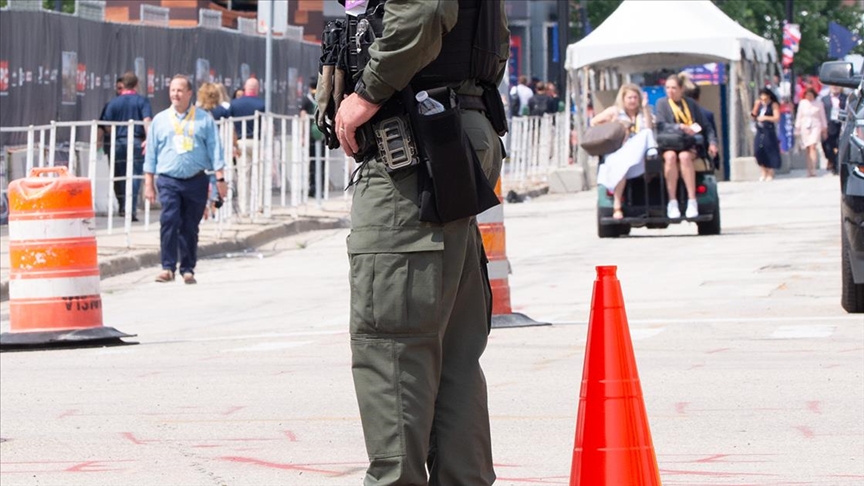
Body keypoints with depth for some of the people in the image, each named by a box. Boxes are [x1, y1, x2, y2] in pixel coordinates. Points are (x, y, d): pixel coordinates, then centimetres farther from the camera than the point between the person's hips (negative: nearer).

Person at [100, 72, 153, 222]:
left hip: (118, 142, 2)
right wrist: (148, 138, -19)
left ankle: (122, 207, 18)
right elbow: (147, 120, -12)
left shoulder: (113, 103, 6)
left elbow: (106, 125, 1)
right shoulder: (142, 101, 2)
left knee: (119, 177, 13)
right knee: (134, 177, -2)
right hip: (137, 142, -2)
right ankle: (131, 209, -10)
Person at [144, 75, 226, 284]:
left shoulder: (204, 119, 7)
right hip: (168, 180, 0)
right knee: (169, 221, -17)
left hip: (196, 180, 0)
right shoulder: (160, 120, 9)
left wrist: (220, 178, -1)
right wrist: (148, 183, 9)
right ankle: (168, 267, -16)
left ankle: (188, 269, 14)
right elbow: (151, 153, 12)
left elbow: (215, 149, 6)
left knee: (190, 226, 4)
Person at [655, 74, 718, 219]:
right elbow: (661, 125, -5)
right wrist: (680, 127, -19)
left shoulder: (691, 103, 15)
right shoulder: (662, 103, 10)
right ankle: (672, 203, -35)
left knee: (684, 156, -34)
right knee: (670, 156, -35)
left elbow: (706, 126, 15)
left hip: (689, 146, 0)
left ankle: (692, 201, -37)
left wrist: (712, 142, -1)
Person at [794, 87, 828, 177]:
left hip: (815, 127, -2)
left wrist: (825, 129, 9)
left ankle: (813, 170, -22)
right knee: (808, 149, 3)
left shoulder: (818, 104, 2)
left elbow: (823, 117, 8)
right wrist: (797, 128, 10)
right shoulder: (802, 103, 6)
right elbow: (799, 116, 12)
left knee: (812, 147, -17)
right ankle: (810, 171, 8)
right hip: (805, 127, 2)